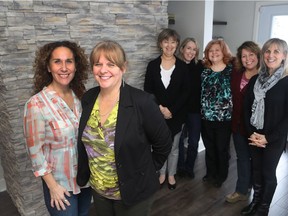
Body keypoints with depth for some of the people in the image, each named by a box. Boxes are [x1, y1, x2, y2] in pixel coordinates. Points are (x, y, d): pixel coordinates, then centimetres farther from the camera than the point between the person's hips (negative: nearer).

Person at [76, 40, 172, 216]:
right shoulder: (88, 99, -5)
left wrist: (147, 171, -3)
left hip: (134, 192, -4)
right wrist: (86, 175, 10)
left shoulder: (142, 101, -21)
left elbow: (164, 143, -11)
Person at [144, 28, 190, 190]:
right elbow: (147, 90, -3)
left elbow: (186, 92, -5)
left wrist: (171, 110, -14)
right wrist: (160, 108, -14)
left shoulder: (182, 66, -2)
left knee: (174, 147, 13)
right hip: (157, 114, 1)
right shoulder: (153, 65, -1)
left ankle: (171, 175, 33)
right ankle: (162, 173, 32)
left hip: (176, 114, 0)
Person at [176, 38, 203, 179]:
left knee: (194, 141, 11)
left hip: (195, 110, 1)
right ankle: (180, 167, 32)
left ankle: (189, 167, 31)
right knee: (179, 140, 12)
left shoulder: (200, 66, -3)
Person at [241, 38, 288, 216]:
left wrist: (269, 137, -15)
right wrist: (252, 133, -7)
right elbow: (247, 108, 3)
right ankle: (256, 201, 38)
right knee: (256, 169, 16)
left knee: (268, 172, 10)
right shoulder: (255, 79, 3)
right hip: (255, 136, 4)